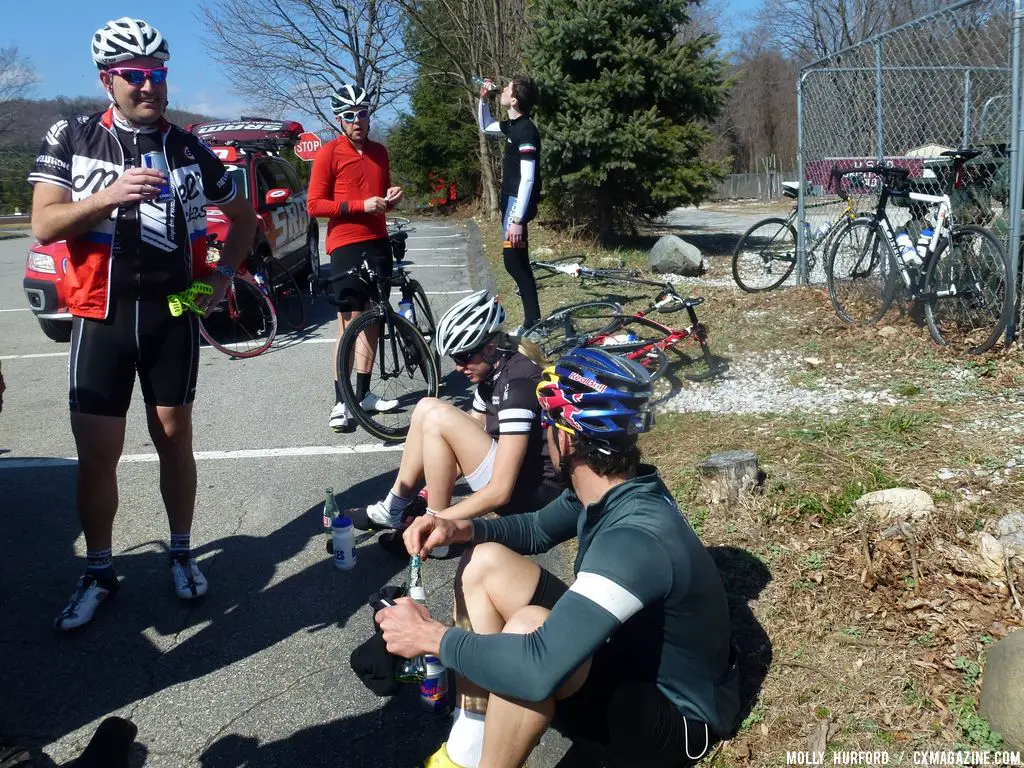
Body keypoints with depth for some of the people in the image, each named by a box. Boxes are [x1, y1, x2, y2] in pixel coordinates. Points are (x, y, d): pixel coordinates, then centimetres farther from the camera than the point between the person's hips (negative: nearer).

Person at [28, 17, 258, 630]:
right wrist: (111, 195, -24)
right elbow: (43, 225, -9)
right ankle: (99, 573, 19)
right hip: (101, 317, -1)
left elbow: (244, 216, 17)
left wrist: (225, 274, 5)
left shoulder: (190, 150, 4)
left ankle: (182, 553, 26)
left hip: (174, 315, 1)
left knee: (174, 438, 10)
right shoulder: (71, 139, 0)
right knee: (96, 455, 2)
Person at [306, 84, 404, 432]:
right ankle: (340, 402, -3)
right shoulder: (329, 153, -5)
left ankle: (364, 394, 18)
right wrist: (361, 205, -18)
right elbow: (314, 204, -10)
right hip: (346, 246, -6)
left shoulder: (379, 152, 13)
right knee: (349, 323, -7)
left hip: (379, 244, 6)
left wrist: (391, 196, 3)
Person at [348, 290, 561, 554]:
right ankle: (393, 509, 8)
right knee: (427, 407, 5)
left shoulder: (518, 382, -26)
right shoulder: (491, 372, 3)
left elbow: (500, 492, -30)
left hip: (533, 493, -10)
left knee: (439, 418, -23)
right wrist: (429, 491, 2)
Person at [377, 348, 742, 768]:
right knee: (486, 561, 0)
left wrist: (433, 637, -28)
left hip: (675, 718, -9)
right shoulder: (609, 489, -7)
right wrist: (461, 527, -6)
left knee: (528, 625, -37)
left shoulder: (636, 539, -35)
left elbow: (537, 671, -44)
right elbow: (537, 530, 14)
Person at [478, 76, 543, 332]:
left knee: (513, 261, -12)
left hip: (518, 203, -10)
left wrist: (517, 219, -27)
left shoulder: (526, 130, -18)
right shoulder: (513, 125, 11)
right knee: (518, 261, 13)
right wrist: (483, 99, 18)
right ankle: (532, 320, 20)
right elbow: (485, 127, 34)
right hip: (511, 201, 10)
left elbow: (528, 179, -23)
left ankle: (533, 322, -9)